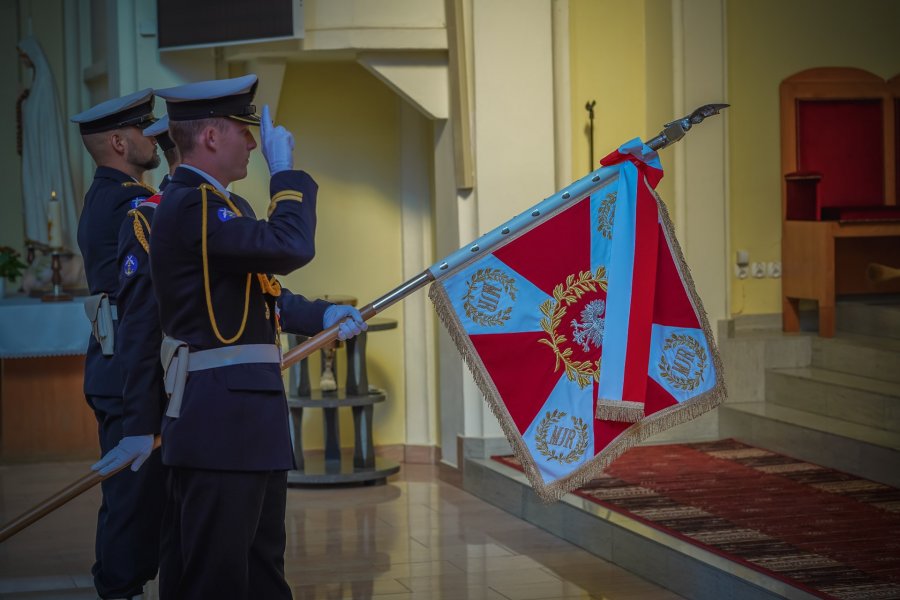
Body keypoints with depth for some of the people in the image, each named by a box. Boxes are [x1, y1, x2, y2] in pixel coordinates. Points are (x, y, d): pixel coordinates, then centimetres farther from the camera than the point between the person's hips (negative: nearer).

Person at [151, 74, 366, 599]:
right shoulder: (191, 207, -18)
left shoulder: (220, 204, 17)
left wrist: (320, 316, 11)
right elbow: (291, 248, -26)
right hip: (221, 421, -11)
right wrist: (285, 170, -13)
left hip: (247, 416, 11)